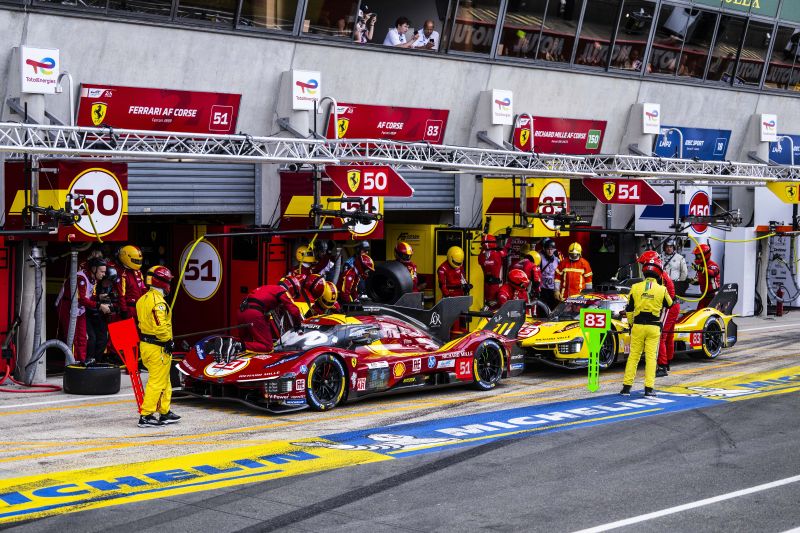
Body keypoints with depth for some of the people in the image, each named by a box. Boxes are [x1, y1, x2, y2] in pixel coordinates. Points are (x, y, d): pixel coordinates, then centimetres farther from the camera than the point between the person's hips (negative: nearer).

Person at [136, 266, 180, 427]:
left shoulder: (143, 299, 12)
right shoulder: (158, 301, -19)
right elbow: (159, 325, -26)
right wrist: (168, 341, -16)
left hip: (146, 344, 10)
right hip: (158, 348, -10)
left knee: (165, 382, 19)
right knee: (157, 382, -4)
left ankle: (165, 412, 26)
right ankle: (146, 416, -3)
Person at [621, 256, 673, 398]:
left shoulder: (635, 287, -1)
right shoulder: (662, 289, -5)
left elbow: (629, 310, 3)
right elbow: (669, 304, 15)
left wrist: (632, 323, 15)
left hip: (638, 326, 1)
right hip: (654, 327, -1)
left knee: (633, 356, 7)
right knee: (651, 357, 3)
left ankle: (626, 386, 6)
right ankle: (649, 388, 0)